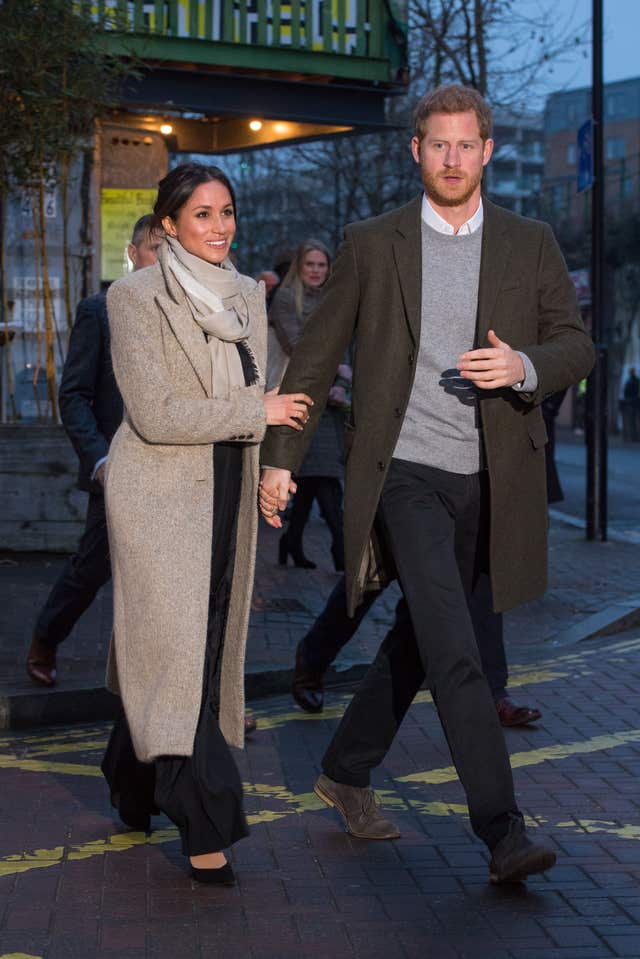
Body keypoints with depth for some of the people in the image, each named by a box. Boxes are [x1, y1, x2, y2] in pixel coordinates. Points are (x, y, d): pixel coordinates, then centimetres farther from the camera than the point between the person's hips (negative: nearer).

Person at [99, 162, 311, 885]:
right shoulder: (135, 298, -9)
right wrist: (258, 412, -13)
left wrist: (272, 468, 13)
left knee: (207, 643, 11)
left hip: (228, 493, 6)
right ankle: (206, 826, -8)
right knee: (176, 645, -10)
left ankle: (133, 783, 32)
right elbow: (155, 414, -17)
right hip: (160, 493, -6)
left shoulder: (247, 295, 11)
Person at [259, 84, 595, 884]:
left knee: (419, 642, 15)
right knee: (454, 651, -14)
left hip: (486, 482, 3)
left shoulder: (530, 244, 6)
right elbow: (316, 355, 6)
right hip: (404, 473, -3)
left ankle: (346, 771, 35)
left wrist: (524, 366, -17)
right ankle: (503, 832, -12)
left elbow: (576, 346, 5)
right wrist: (281, 456, 3)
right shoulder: (371, 245, 1)